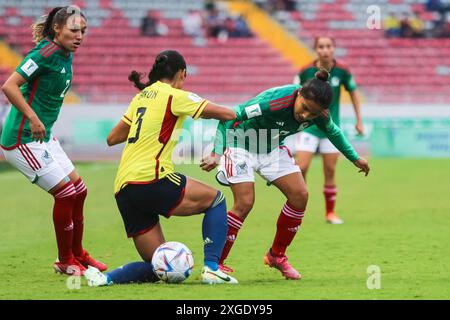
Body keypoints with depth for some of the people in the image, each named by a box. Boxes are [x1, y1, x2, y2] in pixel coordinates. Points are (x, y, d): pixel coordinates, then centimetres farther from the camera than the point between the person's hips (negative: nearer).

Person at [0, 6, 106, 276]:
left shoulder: (66, 56, 8)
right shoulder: (46, 53, -20)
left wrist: (43, 125, 16)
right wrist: (33, 118, -29)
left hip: (43, 136, 9)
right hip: (22, 139, -9)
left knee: (79, 190, 11)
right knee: (66, 193, -8)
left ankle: (77, 254, 26)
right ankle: (65, 262, 8)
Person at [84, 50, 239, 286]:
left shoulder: (142, 97, 20)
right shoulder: (174, 96, -2)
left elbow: (112, 138, 25)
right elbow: (226, 114, 1)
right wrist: (234, 114, 24)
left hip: (123, 191, 8)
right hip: (151, 180, -8)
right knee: (215, 199, 13)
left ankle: (105, 278, -10)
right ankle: (211, 268, 0)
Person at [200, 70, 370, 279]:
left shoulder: (318, 113, -17)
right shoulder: (273, 103, -38)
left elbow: (332, 131, 7)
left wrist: (355, 158, 17)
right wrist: (217, 154, -36)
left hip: (272, 149, 6)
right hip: (242, 146, -6)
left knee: (300, 195, -5)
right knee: (244, 203, -18)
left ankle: (277, 255, 12)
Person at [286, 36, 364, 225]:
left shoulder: (342, 71, -8)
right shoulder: (306, 72, -11)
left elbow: (353, 92, 8)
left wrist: (359, 121, 8)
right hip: (309, 126, -1)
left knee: (330, 171, 3)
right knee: (301, 168, -11)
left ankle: (330, 212, 17)